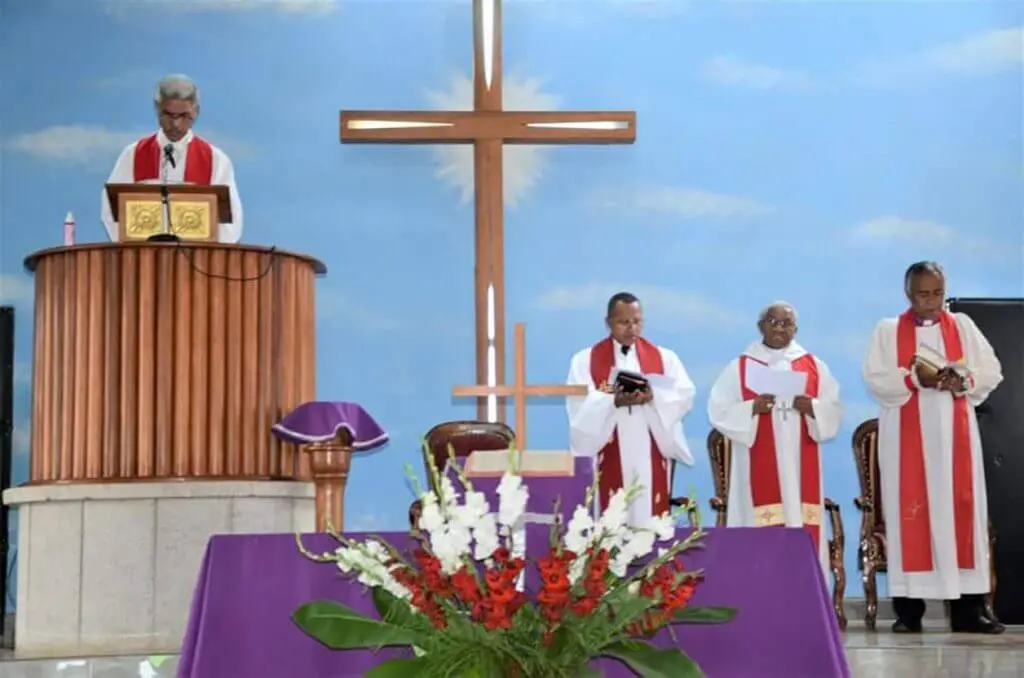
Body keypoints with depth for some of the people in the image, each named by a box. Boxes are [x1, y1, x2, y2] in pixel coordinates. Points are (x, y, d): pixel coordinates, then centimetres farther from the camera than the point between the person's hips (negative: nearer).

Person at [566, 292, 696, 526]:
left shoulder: (664, 358, 11)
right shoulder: (585, 360, 5)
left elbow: (685, 396, -1)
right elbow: (579, 405, -6)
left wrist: (653, 397, -19)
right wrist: (615, 402, -23)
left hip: (650, 459, 2)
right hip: (610, 461, -1)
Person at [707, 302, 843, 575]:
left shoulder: (814, 366, 12)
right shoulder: (740, 367, 5)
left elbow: (834, 411, 9)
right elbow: (718, 411, 0)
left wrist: (812, 407, -12)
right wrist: (752, 408, -16)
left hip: (801, 467, 2)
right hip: (758, 467, -2)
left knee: (804, 531, -2)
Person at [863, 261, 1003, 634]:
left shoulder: (963, 326, 11)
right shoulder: (888, 331, 6)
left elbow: (991, 372, 6)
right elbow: (875, 378, -5)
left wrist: (962, 380, -13)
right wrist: (914, 378, -19)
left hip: (954, 434, 2)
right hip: (906, 436, -2)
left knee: (961, 509, -2)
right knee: (909, 513, -4)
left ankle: (968, 607, -1)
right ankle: (908, 608, -3)